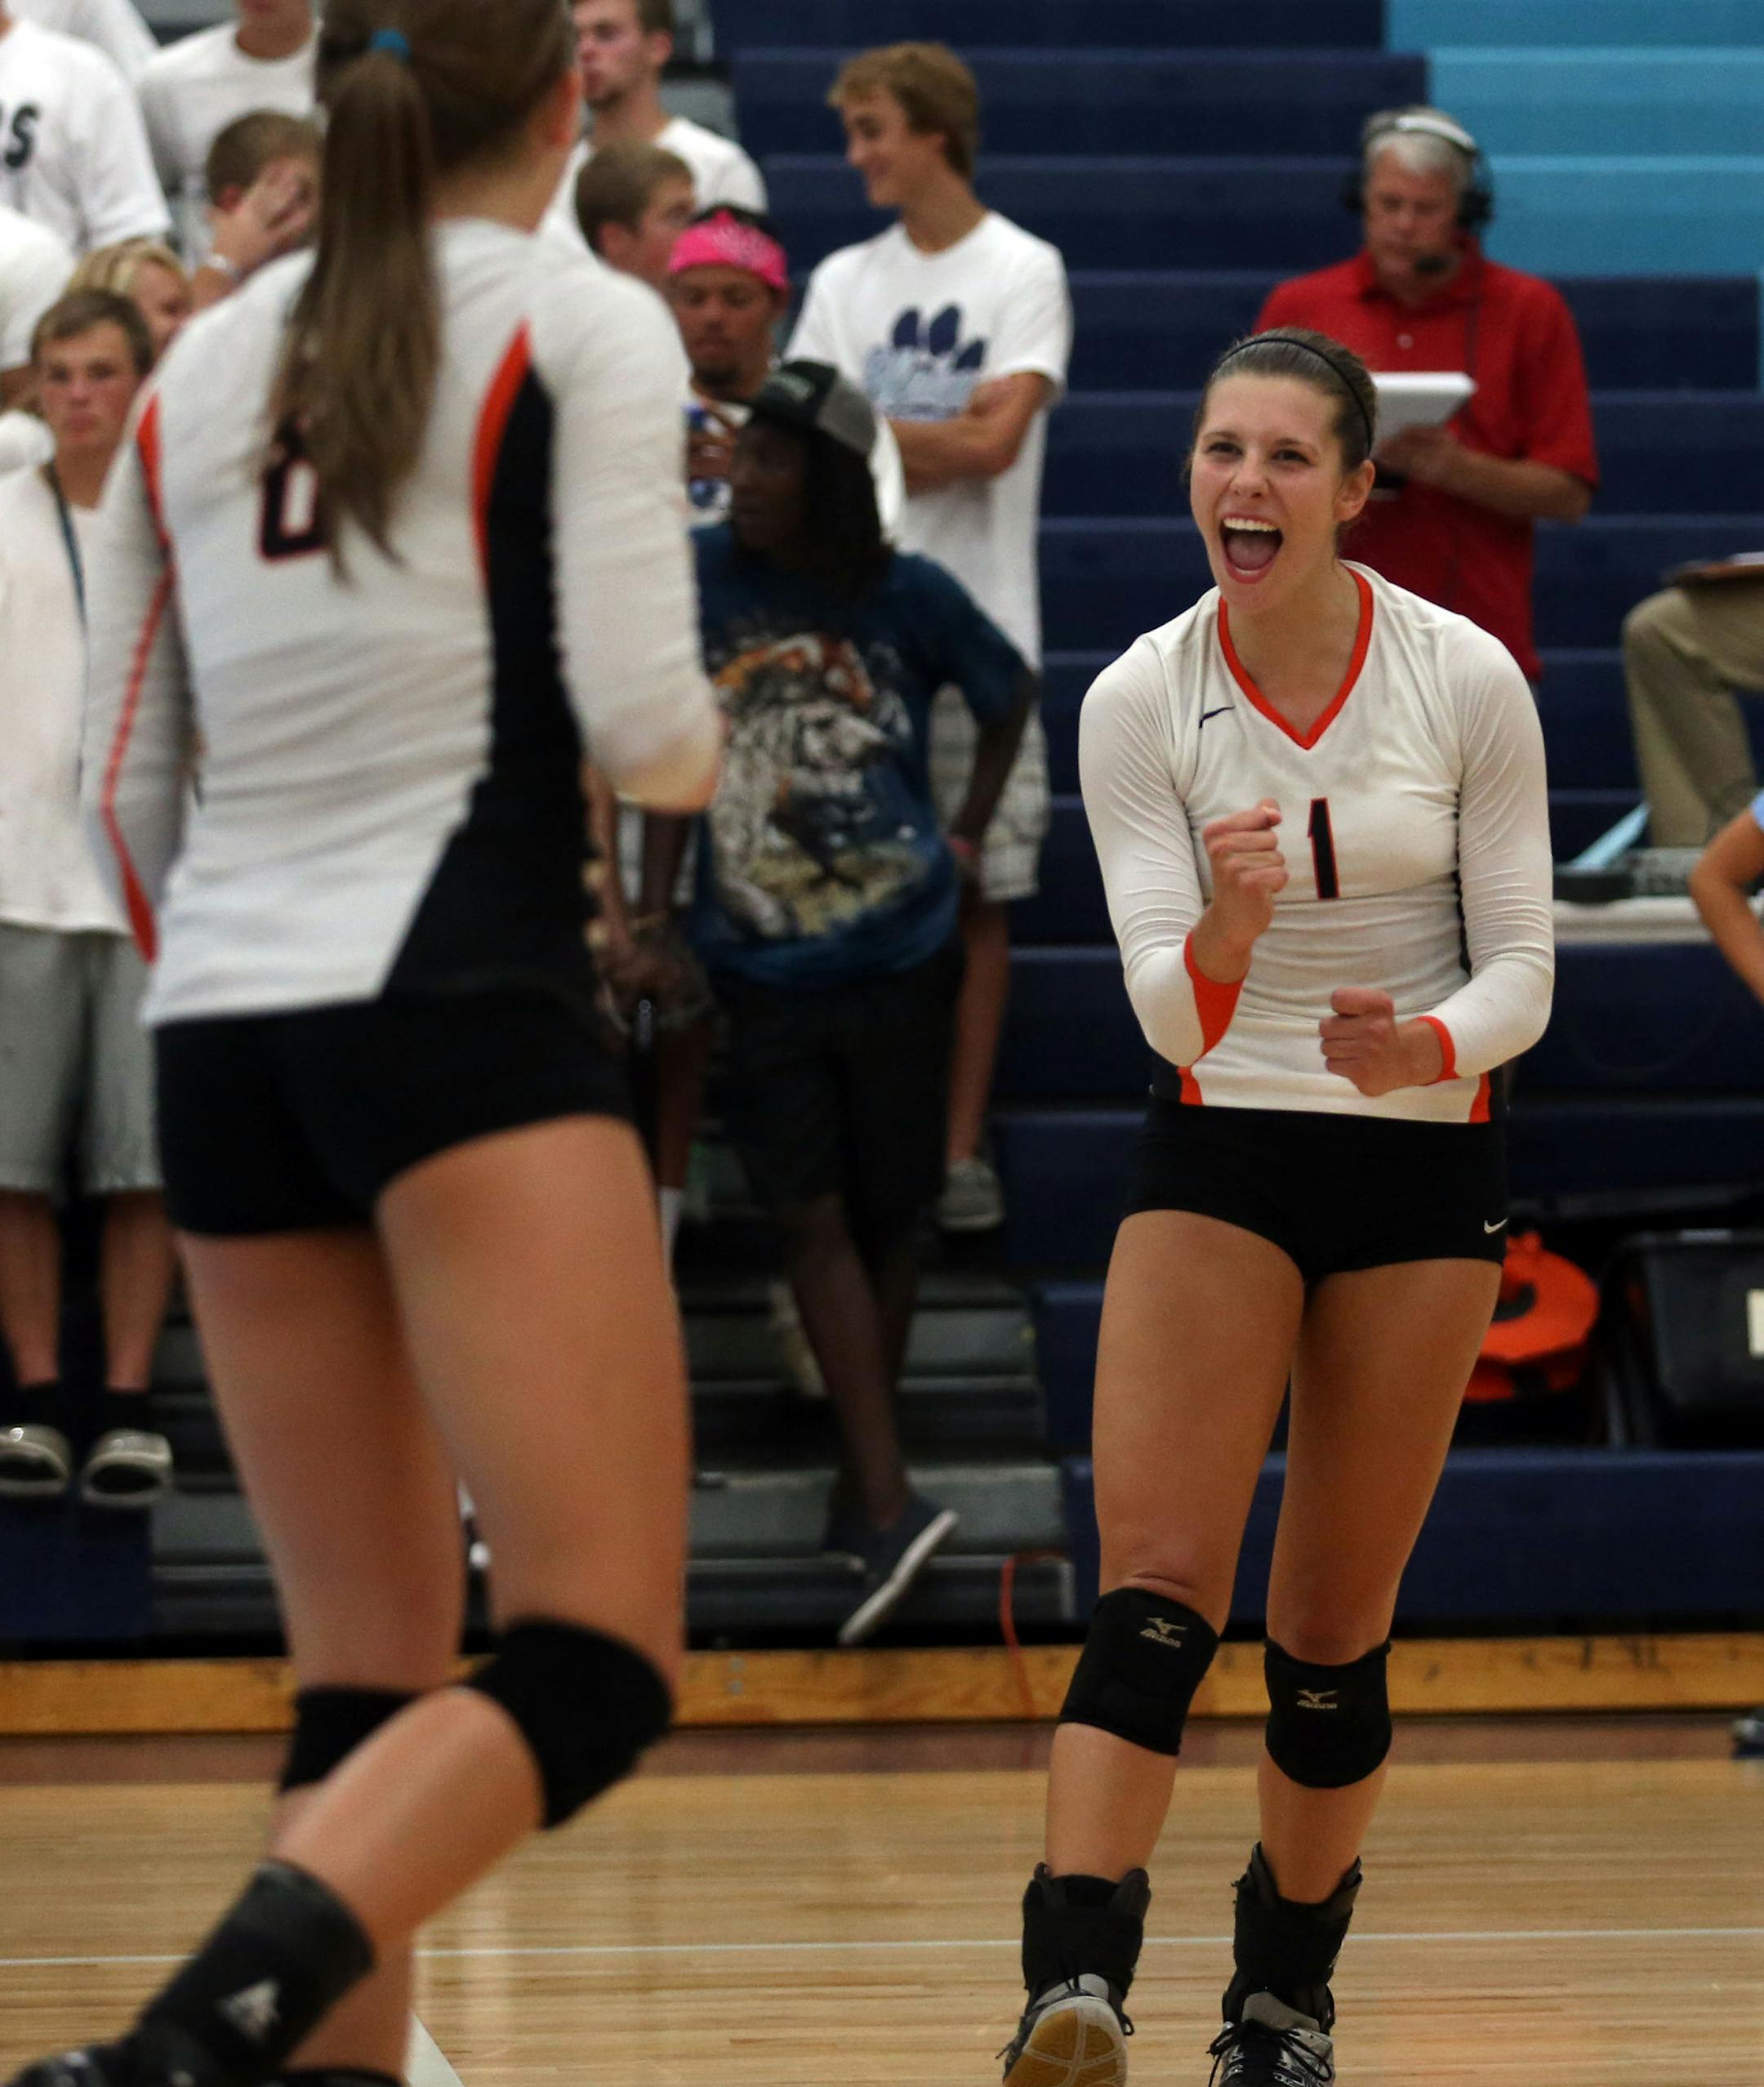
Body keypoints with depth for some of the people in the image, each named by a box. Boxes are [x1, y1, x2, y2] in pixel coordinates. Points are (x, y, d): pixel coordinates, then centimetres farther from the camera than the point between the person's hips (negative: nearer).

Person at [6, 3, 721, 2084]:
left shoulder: (198, 368, 15)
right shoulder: (585, 331, 0)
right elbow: (639, 720, -10)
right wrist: (706, 752, 13)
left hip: (222, 1034, 6)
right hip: (462, 1001, -6)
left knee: (370, 1679, 12)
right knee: (595, 1663, -10)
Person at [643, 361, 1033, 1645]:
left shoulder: (907, 597, -5)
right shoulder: (701, 577, -4)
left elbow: (1011, 692, 12)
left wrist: (969, 832, 7)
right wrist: (648, 898, 1)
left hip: (899, 956, 0)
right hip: (761, 963, 0)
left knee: (886, 1219, 8)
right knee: (813, 1220, -8)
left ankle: (868, 1485, 20)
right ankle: (891, 1502, -12)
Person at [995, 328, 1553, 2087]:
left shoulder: (1467, 679, -9)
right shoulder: (1137, 702, -8)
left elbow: (1520, 970, -4)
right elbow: (1169, 1011, -13)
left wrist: (1426, 1044, -25)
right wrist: (1226, 934, -36)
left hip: (1420, 1168, 0)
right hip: (1214, 1162, 0)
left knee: (1334, 1629, 6)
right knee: (1154, 1584, -16)